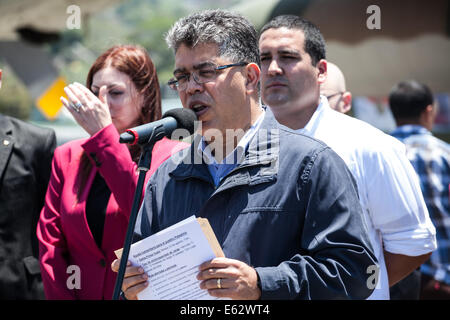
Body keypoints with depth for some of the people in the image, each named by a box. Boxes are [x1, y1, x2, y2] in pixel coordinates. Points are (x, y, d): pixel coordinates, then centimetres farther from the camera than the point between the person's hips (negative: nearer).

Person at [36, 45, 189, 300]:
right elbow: (50, 242, 4)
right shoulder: (68, 157, 8)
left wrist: (104, 135, -19)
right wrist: (63, 297, -9)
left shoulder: (174, 155, -4)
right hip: (80, 292, 3)